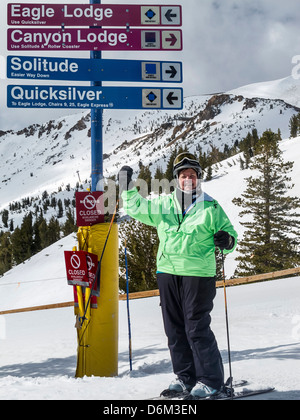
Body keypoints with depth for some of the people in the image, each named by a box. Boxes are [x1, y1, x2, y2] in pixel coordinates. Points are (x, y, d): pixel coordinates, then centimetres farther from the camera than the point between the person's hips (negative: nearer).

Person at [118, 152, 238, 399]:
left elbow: (230, 233, 8)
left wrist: (227, 241, -13)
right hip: (167, 274, 5)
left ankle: (211, 380, 7)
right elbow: (136, 208, 23)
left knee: (197, 329, -6)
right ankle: (185, 377, 22)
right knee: (175, 329, 10)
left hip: (198, 276, -5)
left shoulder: (211, 207, 2)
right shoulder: (162, 205, 11)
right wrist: (127, 187, 11)